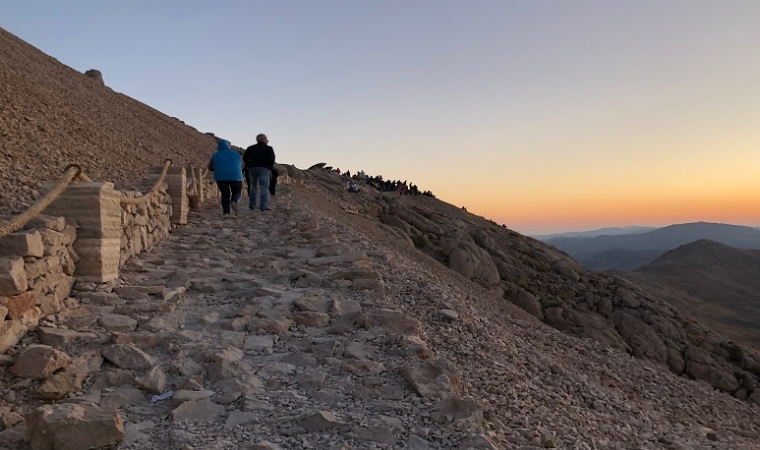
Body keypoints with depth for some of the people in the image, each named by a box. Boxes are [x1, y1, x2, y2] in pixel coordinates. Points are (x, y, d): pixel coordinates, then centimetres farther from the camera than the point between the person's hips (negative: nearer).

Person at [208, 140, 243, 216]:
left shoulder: (215, 156, 7)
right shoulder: (236, 154, 11)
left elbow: (210, 168, 12)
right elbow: (241, 167, 20)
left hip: (221, 177, 0)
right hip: (235, 176, 0)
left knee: (225, 193, 13)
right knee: (237, 192, 16)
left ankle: (226, 211, 2)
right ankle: (233, 201, -13)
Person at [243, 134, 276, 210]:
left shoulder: (250, 148, 13)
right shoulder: (268, 149, 1)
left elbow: (245, 158, 8)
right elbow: (272, 159, -10)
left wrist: (249, 166, 16)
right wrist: (270, 167, 5)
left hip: (252, 169, 5)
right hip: (263, 169, -5)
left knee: (253, 187, 18)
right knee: (264, 188, -3)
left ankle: (252, 204, 16)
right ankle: (264, 206, -12)